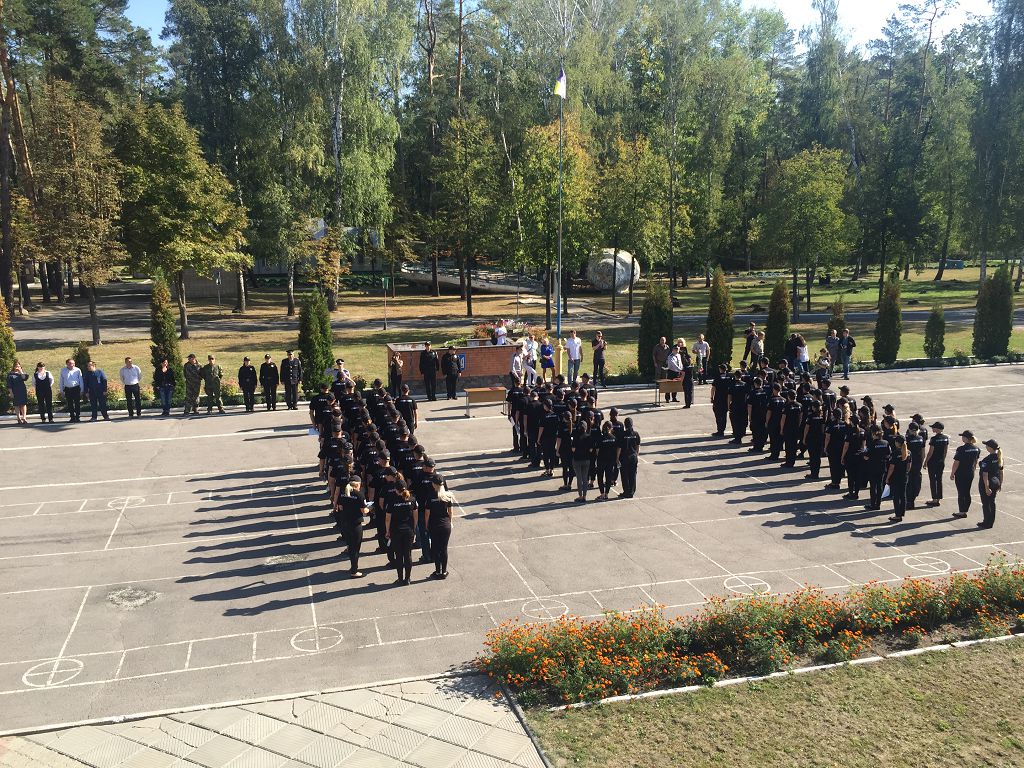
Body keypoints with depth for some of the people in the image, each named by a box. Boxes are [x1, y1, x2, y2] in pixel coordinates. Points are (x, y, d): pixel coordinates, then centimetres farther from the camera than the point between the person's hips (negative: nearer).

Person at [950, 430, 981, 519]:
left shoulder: (961, 449, -20)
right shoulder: (977, 449, 0)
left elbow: (956, 463, -16)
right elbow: (976, 461, 11)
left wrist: (952, 474, -6)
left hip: (961, 474, -6)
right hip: (971, 474, 6)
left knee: (961, 493, 3)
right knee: (967, 493, 14)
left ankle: (962, 512, 8)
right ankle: (965, 511, 21)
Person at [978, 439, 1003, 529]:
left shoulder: (987, 460, -23)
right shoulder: (999, 458, 2)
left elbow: (985, 475, -23)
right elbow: (1001, 472, 10)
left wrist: (987, 487, -20)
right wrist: (1000, 484, 18)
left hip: (986, 484, -8)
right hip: (996, 483, 8)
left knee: (986, 504, 5)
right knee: (992, 502, 17)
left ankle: (987, 523, 13)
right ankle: (991, 522, 25)